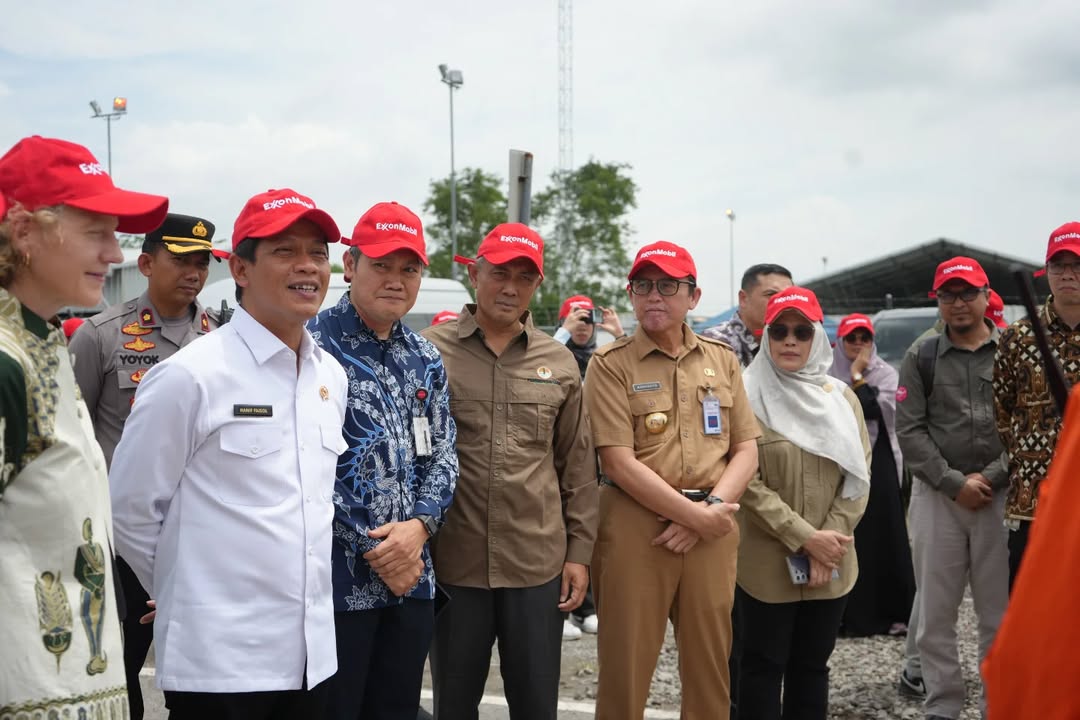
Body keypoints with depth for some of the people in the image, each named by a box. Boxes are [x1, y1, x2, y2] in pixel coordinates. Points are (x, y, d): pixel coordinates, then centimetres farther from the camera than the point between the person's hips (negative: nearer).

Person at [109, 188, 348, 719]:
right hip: (219, 660, -6)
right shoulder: (188, 376, -13)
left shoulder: (331, 376, 7)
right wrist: (188, 593, 3)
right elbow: (130, 510, -7)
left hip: (312, 654, 6)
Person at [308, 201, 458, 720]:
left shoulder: (425, 359, 12)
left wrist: (419, 526, -8)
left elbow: (443, 456, 11)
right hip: (334, 579, -6)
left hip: (411, 580, 6)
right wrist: (370, 550, -13)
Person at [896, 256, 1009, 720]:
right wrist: (954, 483, -9)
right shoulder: (920, 359, 6)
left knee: (1000, 612, 4)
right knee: (936, 612, 5)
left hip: (1000, 496, -1)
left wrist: (990, 477, -11)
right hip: (937, 496, 1)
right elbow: (910, 432, 0)